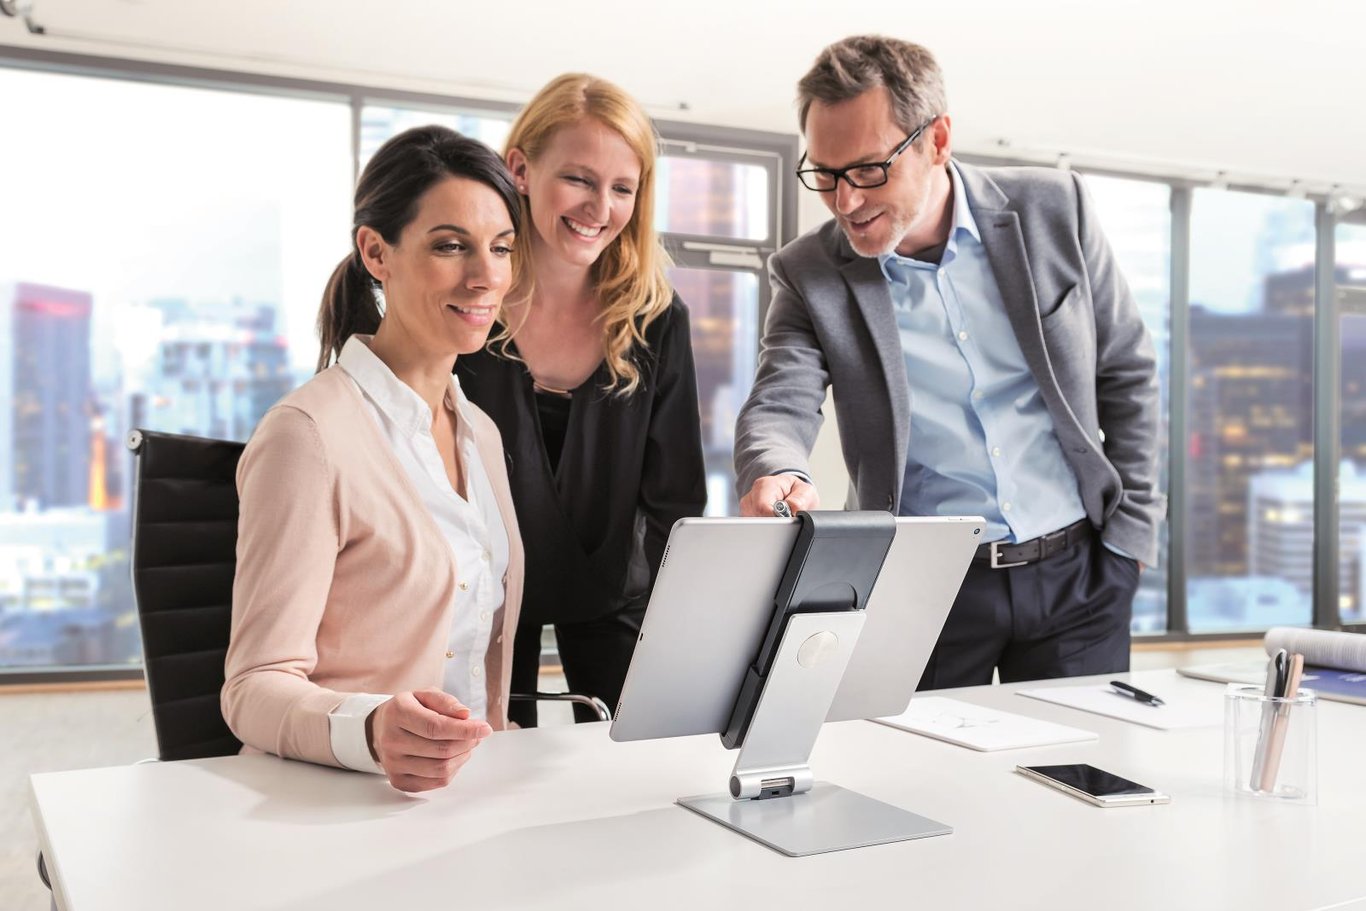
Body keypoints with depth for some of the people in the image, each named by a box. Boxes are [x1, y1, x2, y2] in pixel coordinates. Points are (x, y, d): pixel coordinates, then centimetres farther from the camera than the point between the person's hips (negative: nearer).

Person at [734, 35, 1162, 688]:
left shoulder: (1052, 211, -4)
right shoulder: (809, 274, -5)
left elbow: (1124, 371, 5)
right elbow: (778, 406, -16)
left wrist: (1132, 529, 3)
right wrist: (777, 476, -39)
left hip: (1076, 570, 1)